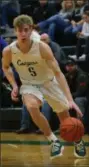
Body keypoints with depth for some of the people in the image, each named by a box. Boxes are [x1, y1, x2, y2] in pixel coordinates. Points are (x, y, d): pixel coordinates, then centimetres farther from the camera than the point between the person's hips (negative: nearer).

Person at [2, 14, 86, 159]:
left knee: (65, 116, 9)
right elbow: (5, 67, 4)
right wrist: (14, 86, -13)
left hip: (49, 82, 0)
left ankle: (77, 140, 42)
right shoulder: (8, 51, -22)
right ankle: (54, 141, -15)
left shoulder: (42, 47, -29)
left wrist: (70, 100, -40)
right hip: (29, 84, 0)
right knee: (32, 107, -33)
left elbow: (58, 73, -31)